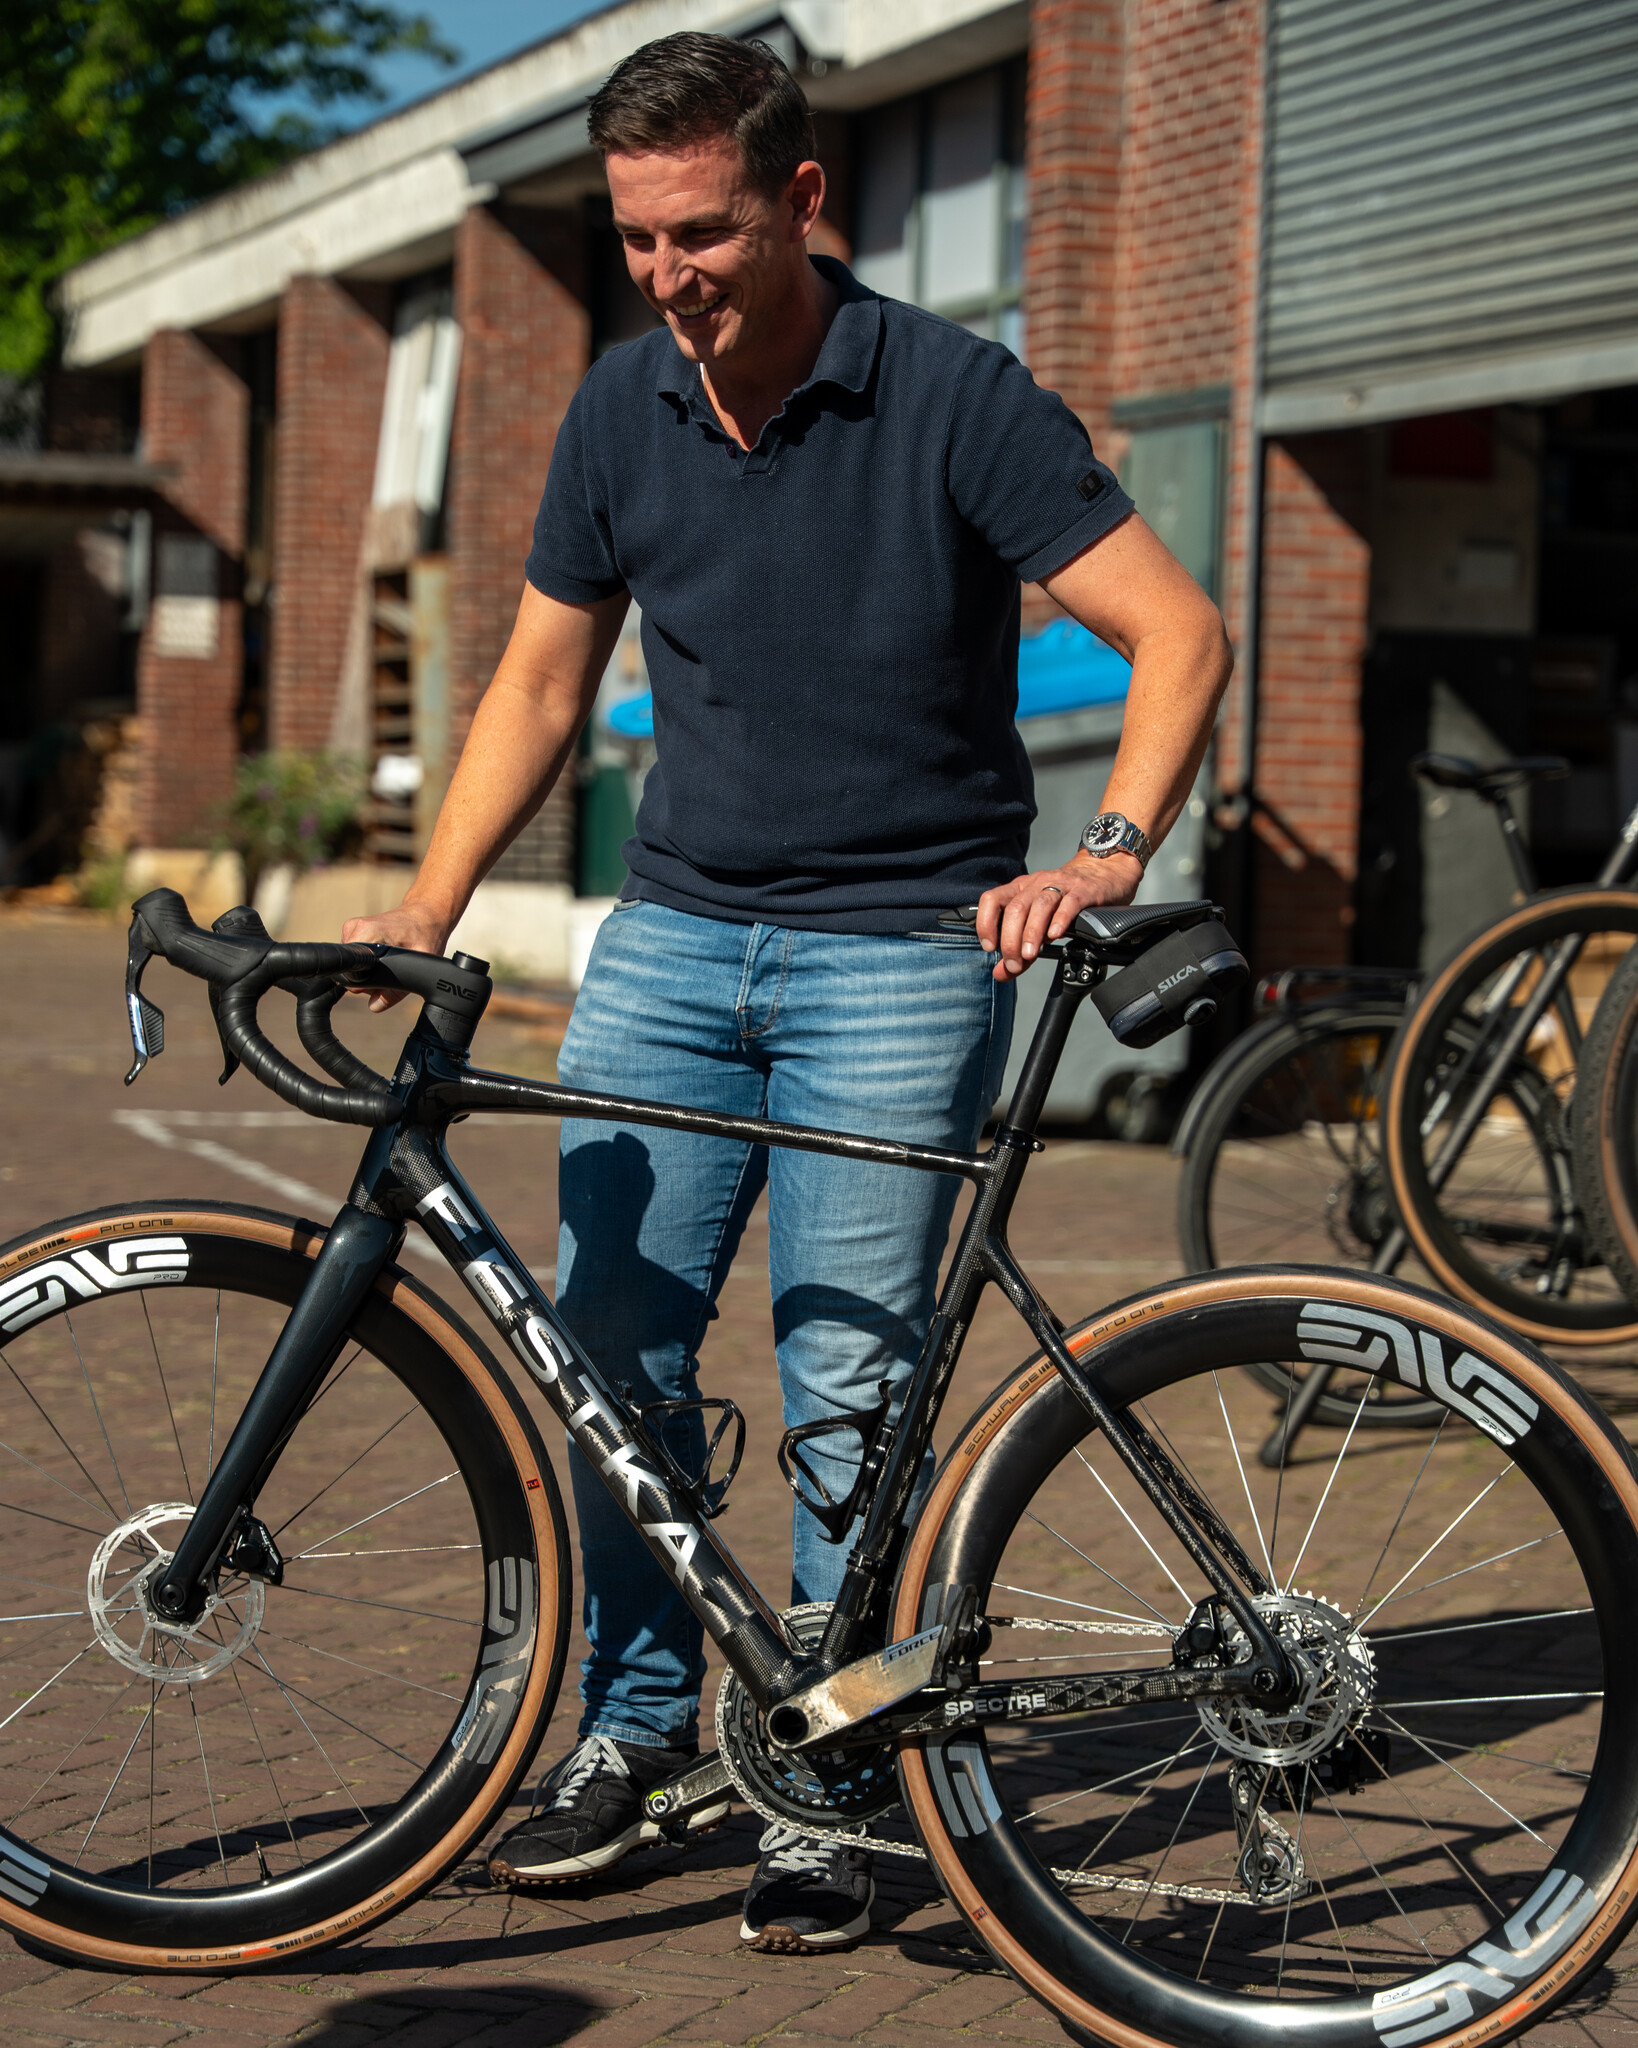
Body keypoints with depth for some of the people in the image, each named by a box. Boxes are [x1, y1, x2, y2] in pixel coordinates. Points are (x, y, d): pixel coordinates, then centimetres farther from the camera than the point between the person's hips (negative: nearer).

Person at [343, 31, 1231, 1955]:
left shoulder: (955, 397, -11)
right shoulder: (621, 411, 3)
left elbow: (1178, 634, -13)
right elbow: (542, 678, 12)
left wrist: (1107, 852, -28)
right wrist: (430, 903, 1)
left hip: (901, 947, -4)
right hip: (675, 929, 5)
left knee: (849, 1382, -5)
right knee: (604, 1337, 0)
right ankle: (634, 1710, 19)